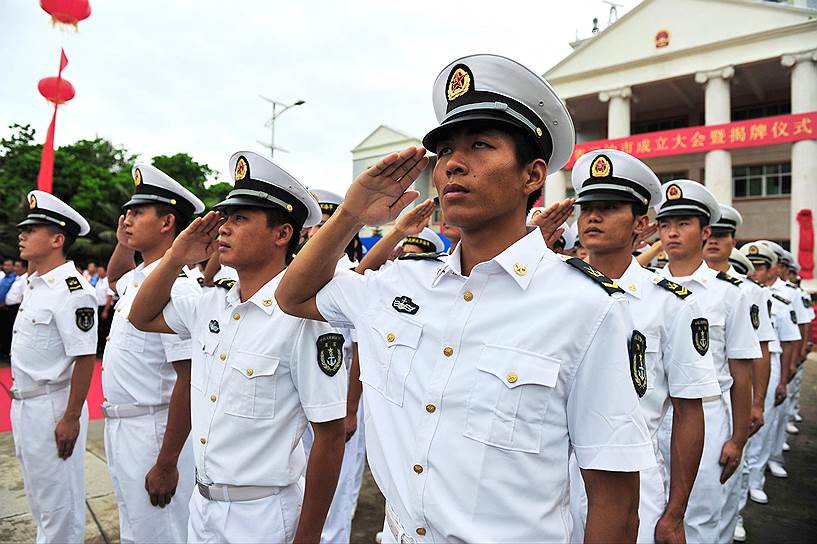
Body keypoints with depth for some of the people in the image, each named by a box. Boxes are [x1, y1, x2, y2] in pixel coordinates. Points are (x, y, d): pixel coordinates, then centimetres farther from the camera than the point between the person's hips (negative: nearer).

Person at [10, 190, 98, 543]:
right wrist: (21, 404, 18)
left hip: (53, 408, -10)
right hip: (24, 405, 10)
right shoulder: (33, 285, 9)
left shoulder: (71, 289, -22)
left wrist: (71, 419, -22)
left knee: (59, 504, 5)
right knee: (38, 498, 24)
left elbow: (85, 358, -24)